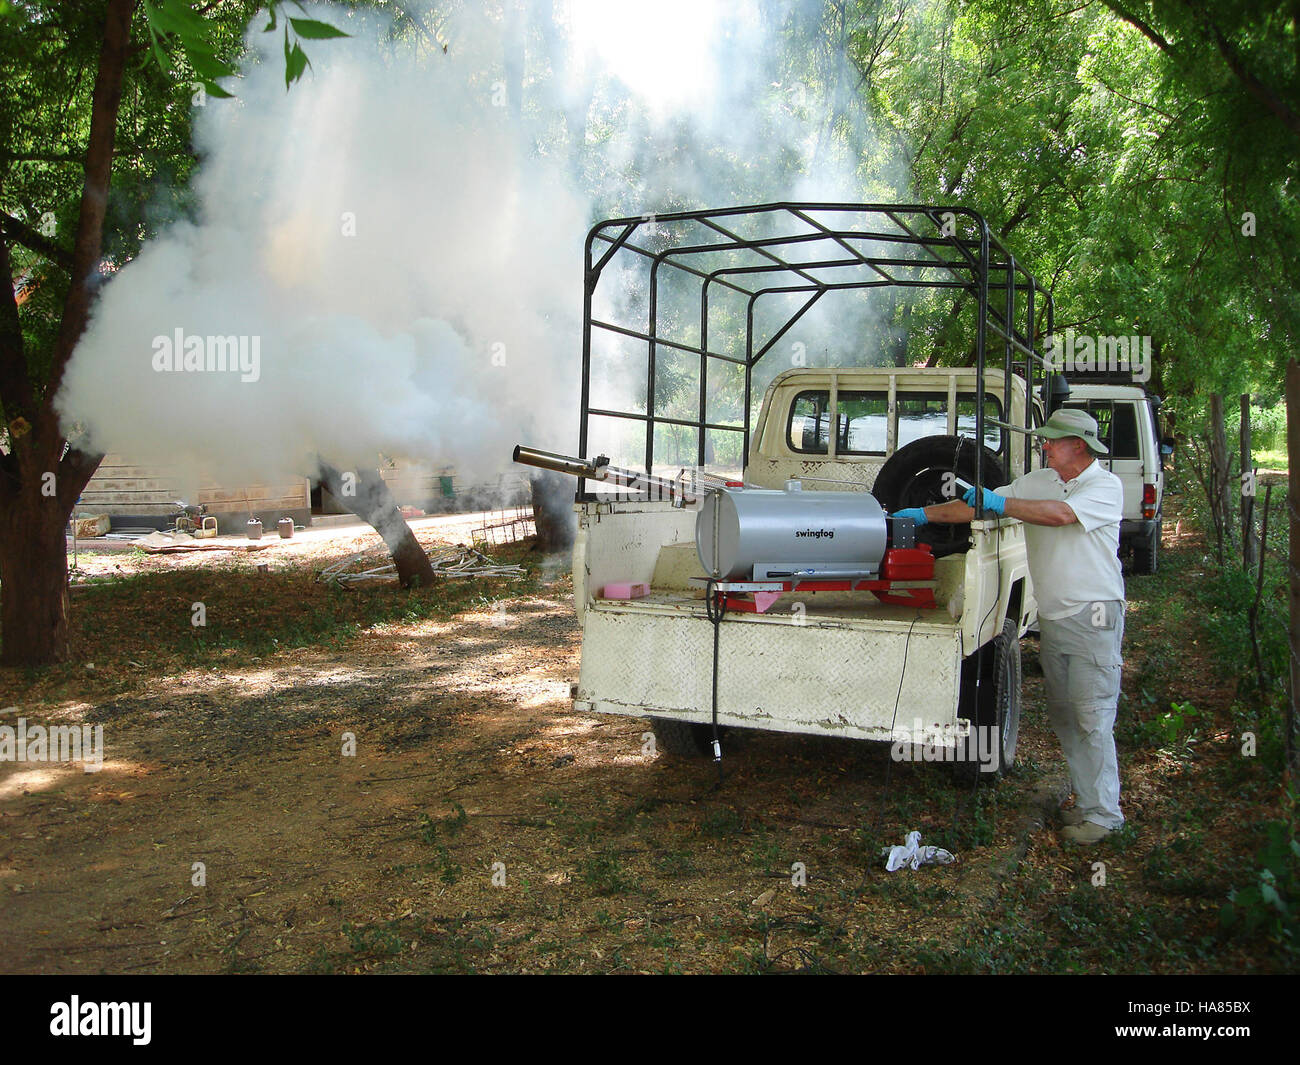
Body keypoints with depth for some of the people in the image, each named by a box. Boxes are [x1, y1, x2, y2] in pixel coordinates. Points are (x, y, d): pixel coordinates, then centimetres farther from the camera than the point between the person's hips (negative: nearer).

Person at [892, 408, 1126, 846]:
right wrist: (923, 513, 3)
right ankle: (1086, 803, 20)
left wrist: (1000, 503, -20)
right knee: (1062, 716, 10)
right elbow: (975, 506, 10)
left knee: (1092, 719, -6)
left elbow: (1061, 514, -25)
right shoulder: (1036, 482, 11)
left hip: (1093, 617, -7)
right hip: (1052, 617, 7)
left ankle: (1104, 814, 2)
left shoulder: (1106, 486, -8)